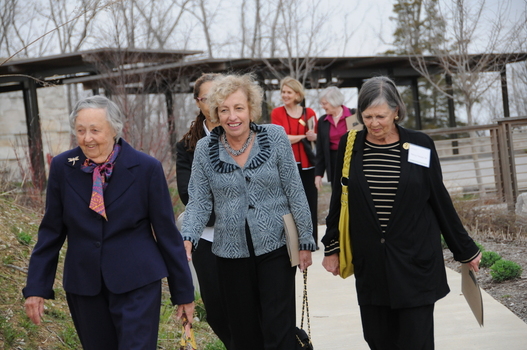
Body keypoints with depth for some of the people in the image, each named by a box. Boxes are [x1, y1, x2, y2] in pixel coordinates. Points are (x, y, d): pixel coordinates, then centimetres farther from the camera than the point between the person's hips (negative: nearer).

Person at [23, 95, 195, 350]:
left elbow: (167, 232, -2)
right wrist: (37, 287, 2)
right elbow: (51, 230, 5)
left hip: (136, 283, -3)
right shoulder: (62, 167, -2)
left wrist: (183, 291, 2)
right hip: (83, 285, 3)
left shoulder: (146, 168, -8)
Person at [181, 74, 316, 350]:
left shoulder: (275, 137, -5)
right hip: (231, 253, 2)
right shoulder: (205, 149, -1)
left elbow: (295, 193, -2)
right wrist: (188, 239, -17)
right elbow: (199, 202, 0)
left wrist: (305, 241, -1)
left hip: (275, 248, -2)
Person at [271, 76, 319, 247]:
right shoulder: (277, 113, 0)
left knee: (310, 202, 4)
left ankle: (311, 240, 15)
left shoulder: (309, 113, 5)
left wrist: (313, 136, -14)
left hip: (307, 164, 2)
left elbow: (317, 136, 9)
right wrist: (304, 136, -10)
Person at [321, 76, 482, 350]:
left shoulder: (420, 145, -2)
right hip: (369, 263, 2)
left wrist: (465, 250, 9)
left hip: (415, 261, -2)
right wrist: (332, 248, 12)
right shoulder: (350, 146, 2)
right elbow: (338, 202, 11)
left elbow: (440, 201, 5)